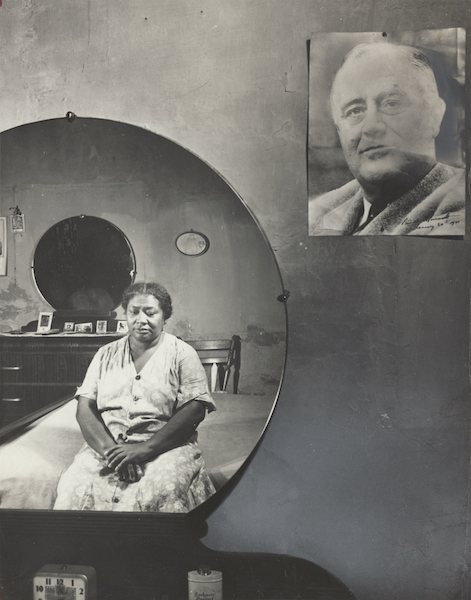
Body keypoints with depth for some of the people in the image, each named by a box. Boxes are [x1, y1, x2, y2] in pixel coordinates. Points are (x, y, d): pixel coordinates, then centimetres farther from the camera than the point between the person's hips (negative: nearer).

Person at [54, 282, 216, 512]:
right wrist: (110, 449, -12)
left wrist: (145, 448, -16)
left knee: (160, 492, -32)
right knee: (74, 489, -25)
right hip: (105, 444, 3)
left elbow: (194, 410, -6)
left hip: (165, 447, -2)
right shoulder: (106, 355, 16)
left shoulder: (182, 354, 6)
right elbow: (85, 408, 7)